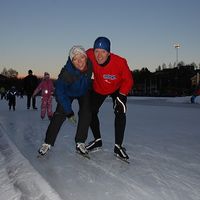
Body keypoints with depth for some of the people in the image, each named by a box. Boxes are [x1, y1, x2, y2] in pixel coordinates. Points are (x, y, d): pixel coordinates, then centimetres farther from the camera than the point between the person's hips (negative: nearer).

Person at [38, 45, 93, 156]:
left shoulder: (91, 64, -34)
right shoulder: (67, 72, -41)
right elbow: (60, 92, -32)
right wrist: (69, 112, -28)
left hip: (84, 91, 3)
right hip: (67, 92, -3)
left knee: (86, 114, -11)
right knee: (59, 114, -12)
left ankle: (80, 143, 2)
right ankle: (47, 143, -1)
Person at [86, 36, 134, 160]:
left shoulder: (120, 62, -37)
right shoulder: (90, 55, -31)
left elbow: (128, 80, -20)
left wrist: (122, 95, -27)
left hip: (117, 88, -3)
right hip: (98, 88, 3)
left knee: (120, 112, -19)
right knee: (91, 112, 5)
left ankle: (118, 146, -6)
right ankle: (97, 141, 26)